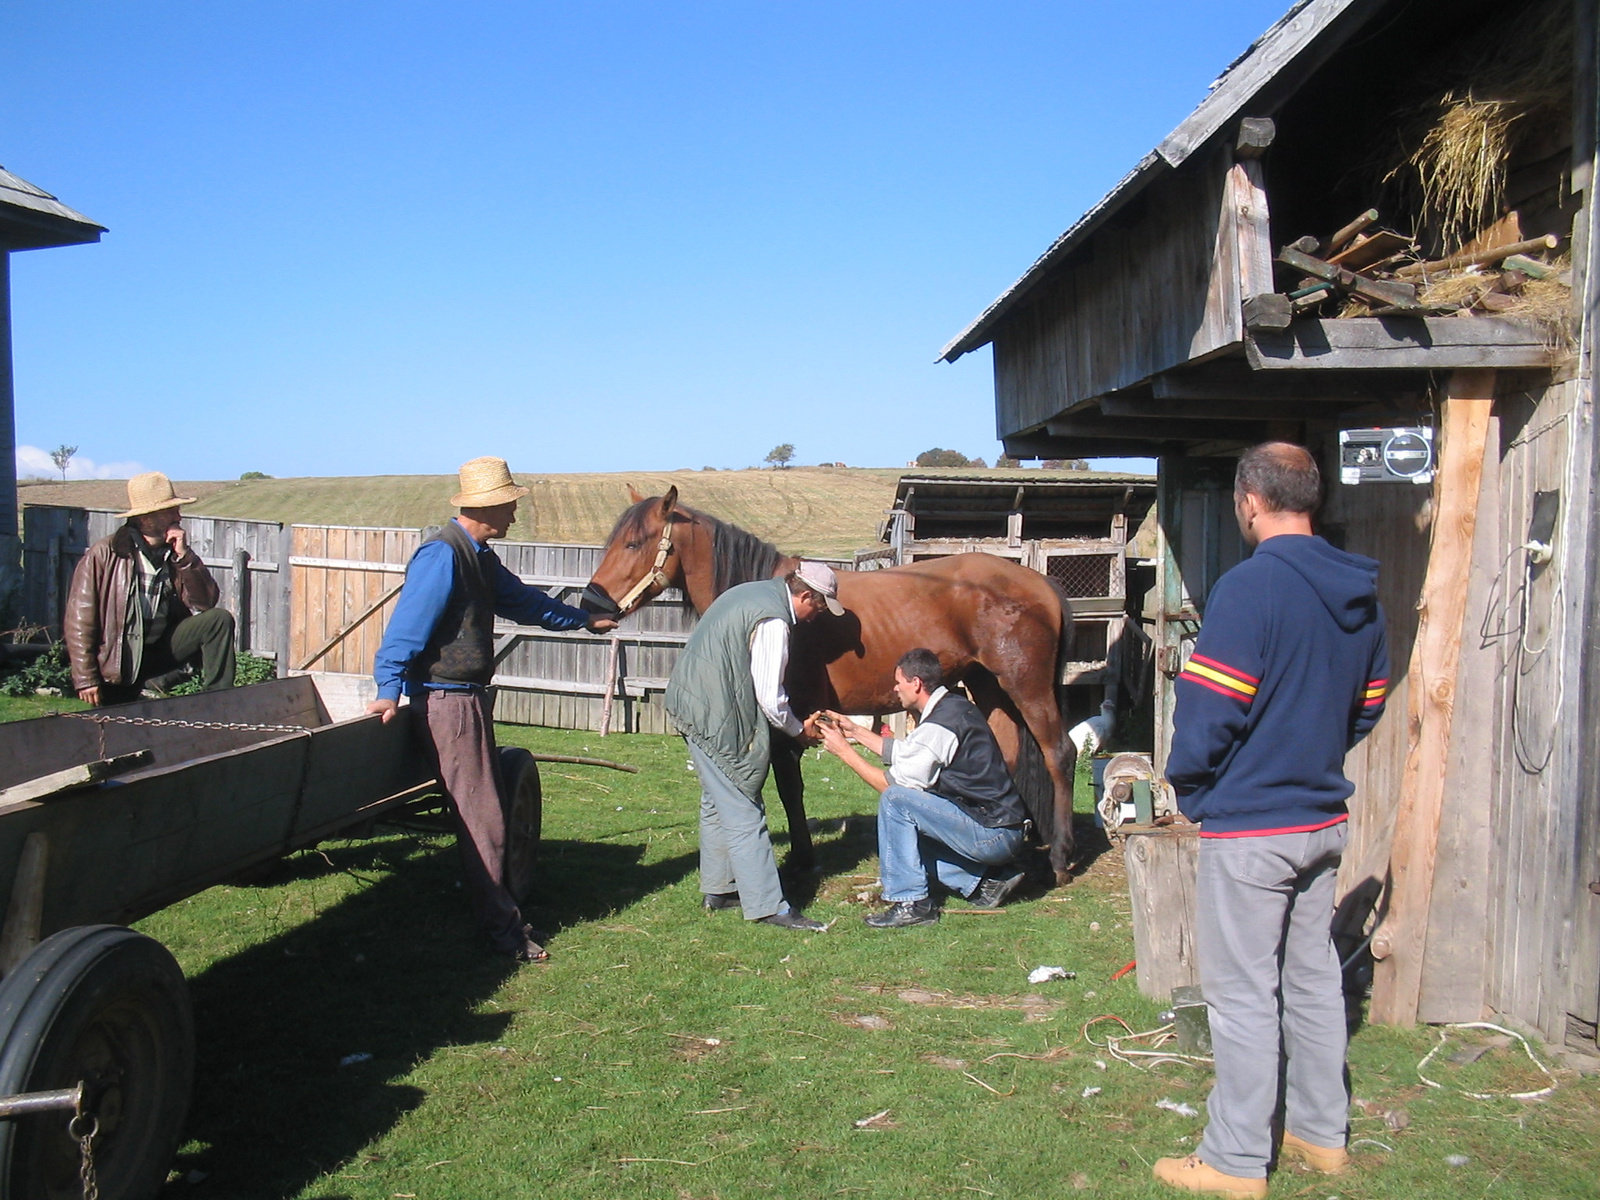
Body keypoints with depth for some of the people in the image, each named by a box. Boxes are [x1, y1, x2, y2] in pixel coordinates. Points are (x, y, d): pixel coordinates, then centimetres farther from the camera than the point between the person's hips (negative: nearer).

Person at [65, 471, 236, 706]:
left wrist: (184, 556, -14)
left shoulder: (174, 553, 3)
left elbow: (205, 603, -4)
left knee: (219, 620, -16)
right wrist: (86, 680, -15)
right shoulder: (104, 554, -9)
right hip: (117, 660, -3)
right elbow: (79, 620, -11)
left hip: (161, 648, 3)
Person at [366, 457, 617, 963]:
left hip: (471, 697, 10)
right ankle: (500, 928, 6)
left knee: (484, 811, 17)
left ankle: (498, 913, 28)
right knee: (482, 819, -3)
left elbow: (523, 600, 27)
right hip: (447, 700, -10)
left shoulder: (479, 556, 14)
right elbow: (408, 623, -23)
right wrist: (390, 689, -29)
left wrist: (585, 619, 35)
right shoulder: (442, 555, -17)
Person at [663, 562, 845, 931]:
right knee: (743, 811, -6)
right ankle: (768, 906, -1)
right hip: (715, 717, -11)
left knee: (718, 802, 20)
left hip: (690, 701, 11)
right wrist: (799, 730, 1)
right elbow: (771, 699, -18)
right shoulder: (773, 622, -19)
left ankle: (718, 889, 29)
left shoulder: (755, 592, 12)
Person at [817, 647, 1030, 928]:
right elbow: (904, 753, 19)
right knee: (908, 827, 22)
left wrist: (843, 750, -5)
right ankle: (985, 880, 15)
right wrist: (856, 732, 21)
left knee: (896, 800, -16)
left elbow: (891, 783, -13)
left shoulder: (937, 727, -20)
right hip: (1007, 831, 10)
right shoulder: (955, 706, 9)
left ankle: (911, 903, -9)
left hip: (992, 836, -10)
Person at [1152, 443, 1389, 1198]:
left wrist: (1188, 786, -4)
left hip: (1249, 827, -8)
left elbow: (1210, 710, -21)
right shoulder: (1359, 595, 5)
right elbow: (1367, 706, 13)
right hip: (1324, 819, 8)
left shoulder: (1250, 587, -20)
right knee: (1313, 977, 19)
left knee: (1243, 994, 2)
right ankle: (1322, 1133, 31)